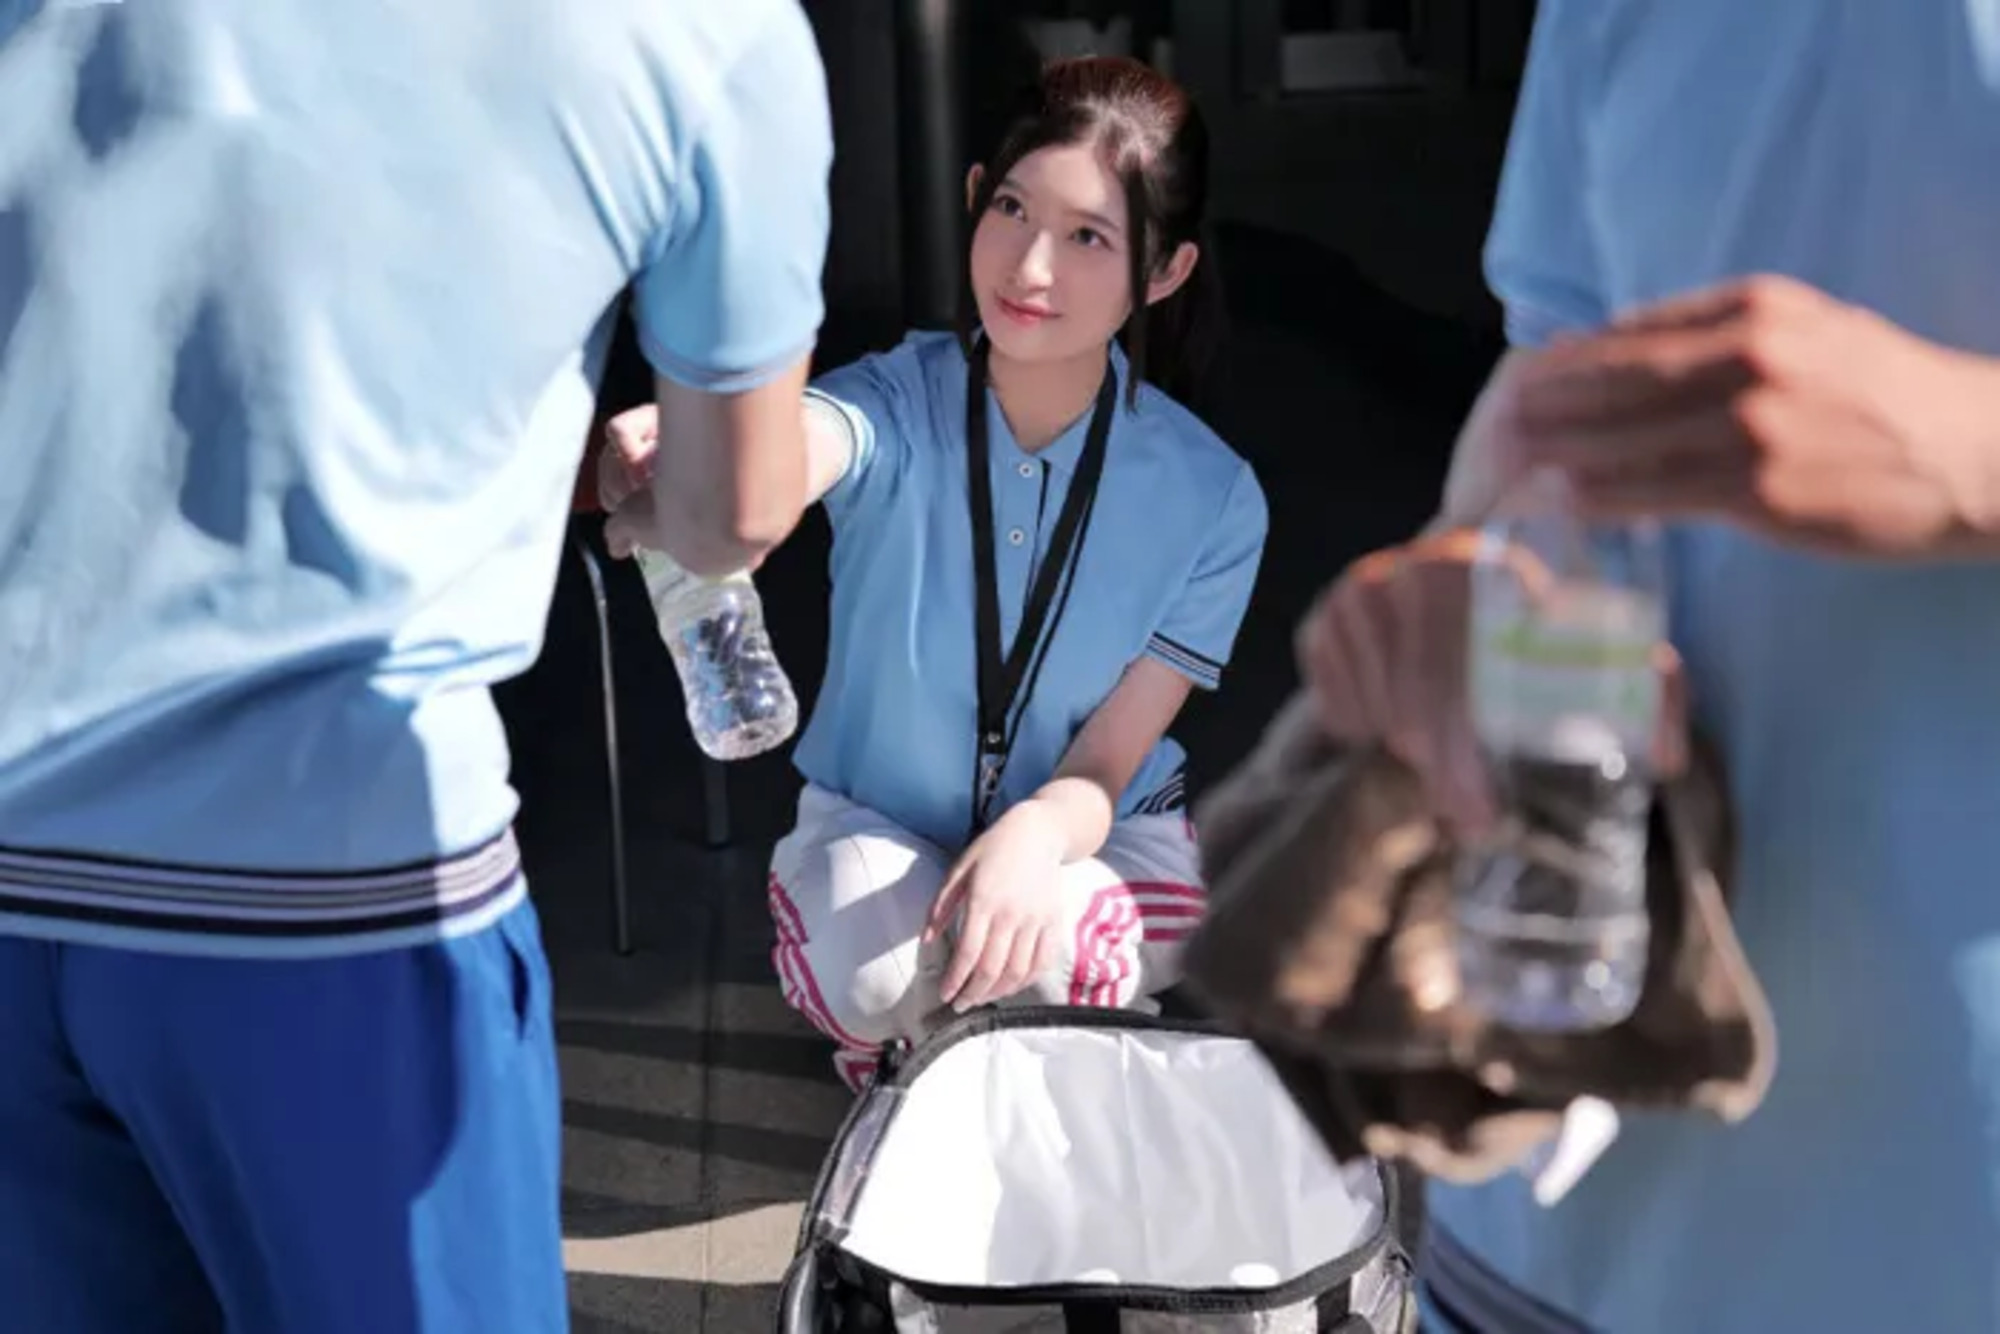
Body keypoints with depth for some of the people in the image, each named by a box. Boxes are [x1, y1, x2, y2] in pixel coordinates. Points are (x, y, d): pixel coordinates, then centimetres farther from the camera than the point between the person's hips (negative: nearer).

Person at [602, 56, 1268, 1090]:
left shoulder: (1211, 498, -19)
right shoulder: (897, 403, -23)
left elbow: (1105, 767, -16)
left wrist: (1036, 835, -41)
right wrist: (688, 464, -75)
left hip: (1093, 831, 0)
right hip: (876, 819, 0)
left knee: (1050, 950, -34)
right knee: (874, 969, -33)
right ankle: (894, 1047, 6)